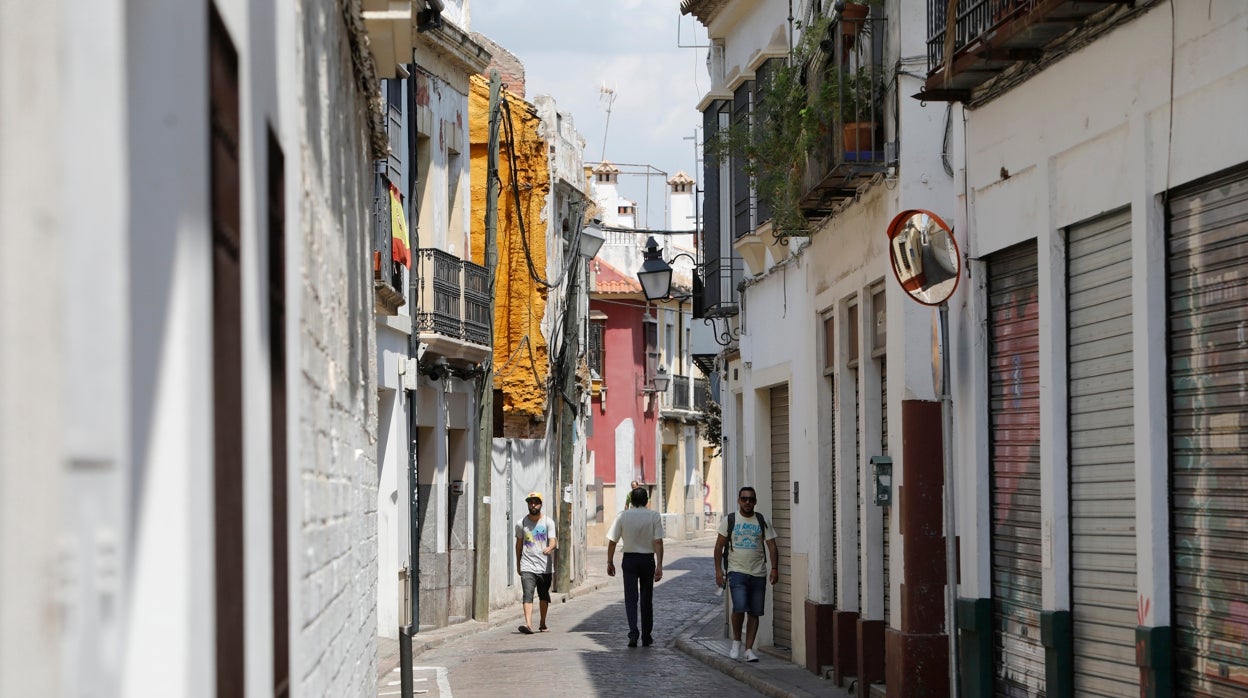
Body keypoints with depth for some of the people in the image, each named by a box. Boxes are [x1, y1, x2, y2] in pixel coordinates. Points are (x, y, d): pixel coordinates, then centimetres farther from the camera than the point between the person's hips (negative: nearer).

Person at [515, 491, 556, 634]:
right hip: (527, 567, -1)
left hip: (545, 567, 1)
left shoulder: (548, 522, 2)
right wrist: (518, 564, 19)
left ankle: (543, 624, 31)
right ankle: (528, 624, -29)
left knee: (544, 596, 14)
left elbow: (553, 541, -8)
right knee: (528, 595, -17)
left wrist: (550, 548, -32)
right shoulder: (521, 523, 5)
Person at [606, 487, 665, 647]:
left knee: (631, 597, 2)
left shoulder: (623, 516, -4)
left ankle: (633, 631, -18)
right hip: (648, 559, 0)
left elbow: (612, 541, -2)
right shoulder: (654, 516, -6)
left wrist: (610, 562, 8)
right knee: (646, 598, 12)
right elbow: (658, 542, -12)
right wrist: (659, 566, -12)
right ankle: (647, 636, 18)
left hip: (629, 559, 0)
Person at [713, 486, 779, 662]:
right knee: (739, 608, -18)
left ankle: (749, 649, 8)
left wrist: (775, 568, -7)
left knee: (754, 613, 2)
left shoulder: (762, 521, 7)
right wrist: (718, 569, -4)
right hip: (737, 572, -2)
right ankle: (736, 641, 4)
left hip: (758, 574, 2)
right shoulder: (729, 520, 3)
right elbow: (719, 546, 5)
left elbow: (771, 545, 5)